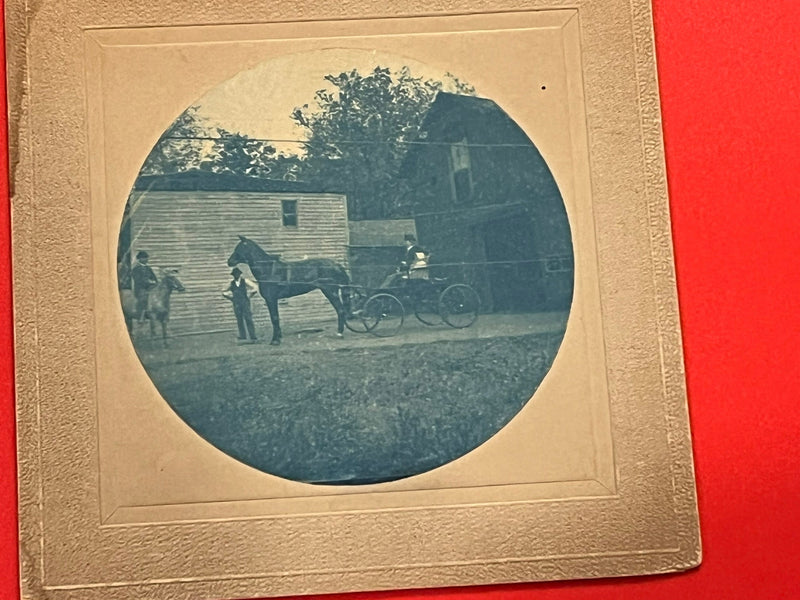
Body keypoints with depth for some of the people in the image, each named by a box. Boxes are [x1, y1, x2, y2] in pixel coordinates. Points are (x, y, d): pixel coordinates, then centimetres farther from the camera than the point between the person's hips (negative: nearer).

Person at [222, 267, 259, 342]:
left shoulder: (245, 281, 2)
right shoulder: (231, 284, 10)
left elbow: (255, 288, 1)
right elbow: (223, 291, 23)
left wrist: (249, 295, 1)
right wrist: (231, 298, 13)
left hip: (245, 303, -3)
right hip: (236, 304, 3)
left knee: (248, 320, -9)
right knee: (239, 321, 2)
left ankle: (253, 337, -9)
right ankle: (242, 337, 6)